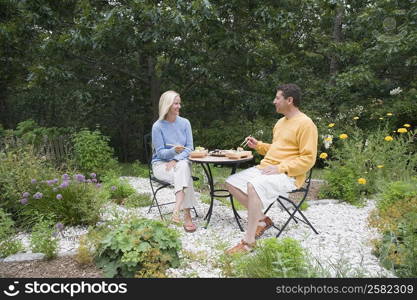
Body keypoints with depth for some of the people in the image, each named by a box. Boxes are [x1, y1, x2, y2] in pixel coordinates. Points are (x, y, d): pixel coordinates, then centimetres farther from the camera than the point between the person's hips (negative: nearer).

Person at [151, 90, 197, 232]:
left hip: (181, 161, 2)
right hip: (161, 163, -2)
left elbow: (189, 148, -1)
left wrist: (176, 159, -19)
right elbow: (160, 152, -10)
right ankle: (187, 215, -35)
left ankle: (177, 209, -40)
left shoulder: (185, 123, 2)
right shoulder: (158, 126, -8)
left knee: (183, 167, -35)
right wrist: (174, 150, -31)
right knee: (185, 177, -32)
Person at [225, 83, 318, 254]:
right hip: (265, 168, 9)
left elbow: (308, 159, -16)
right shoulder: (281, 122, 18)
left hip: (289, 174, -9)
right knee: (231, 182, -2)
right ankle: (262, 219, 1)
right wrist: (259, 146, 13)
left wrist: (280, 168, -22)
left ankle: (248, 242, -25)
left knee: (253, 186, -35)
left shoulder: (305, 124, -10)